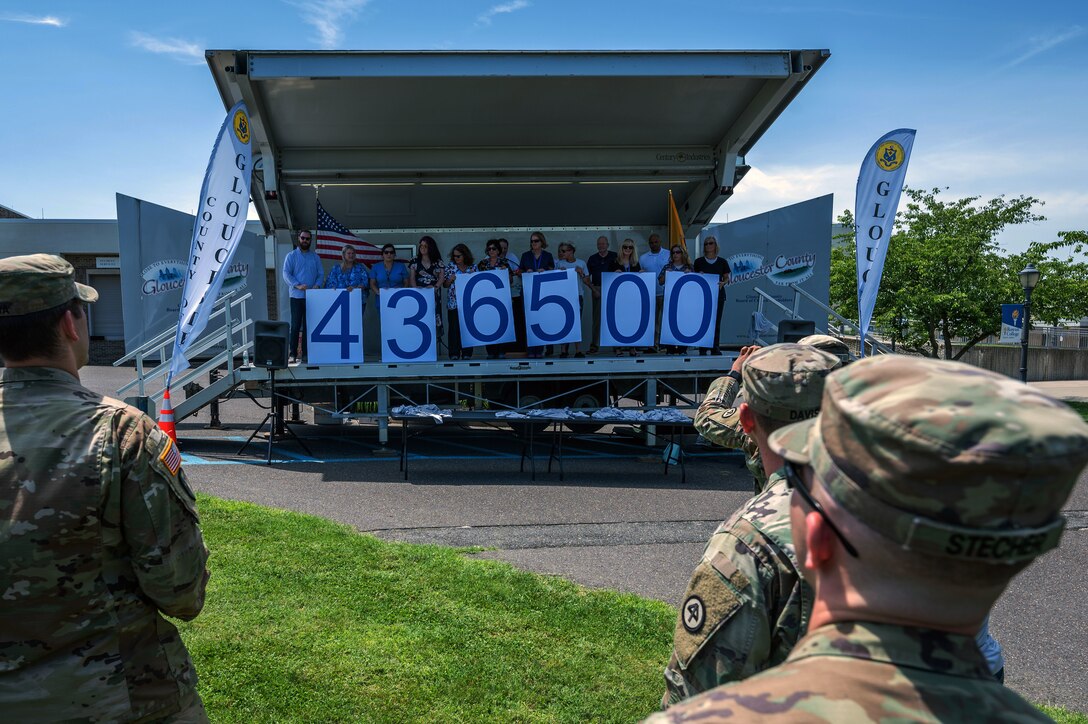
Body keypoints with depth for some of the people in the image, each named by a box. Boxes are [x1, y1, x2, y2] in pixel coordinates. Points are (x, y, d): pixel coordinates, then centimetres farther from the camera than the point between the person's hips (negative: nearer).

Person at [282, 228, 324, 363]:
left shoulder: (315, 257, 14)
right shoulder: (291, 256, 4)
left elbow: (320, 274, 12)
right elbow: (286, 274, -4)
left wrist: (317, 285, -9)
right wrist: (297, 285, -19)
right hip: (297, 296, -3)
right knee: (296, 325, -5)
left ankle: (306, 353, 9)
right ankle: (293, 354, -2)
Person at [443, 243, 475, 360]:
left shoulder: (472, 268, 8)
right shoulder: (450, 266, 8)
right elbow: (445, 285, 8)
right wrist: (451, 279, -11)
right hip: (454, 302, -1)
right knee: (454, 327, -5)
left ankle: (466, 353, 7)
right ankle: (454, 353, -1)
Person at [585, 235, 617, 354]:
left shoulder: (615, 256, 6)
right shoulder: (592, 259, 11)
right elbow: (587, 277, 9)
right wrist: (593, 289, -1)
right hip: (597, 290, 1)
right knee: (597, 317, 0)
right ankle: (595, 344, 2)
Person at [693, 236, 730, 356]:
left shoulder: (722, 262, 6)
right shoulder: (699, 262, 6)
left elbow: (727, 278, 9)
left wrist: (723, 283, -12)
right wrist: (699, 276, -10)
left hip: (718, 293, 1)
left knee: (716, 321, 2)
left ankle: (715, 348, 8)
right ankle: (703, 348, 1)